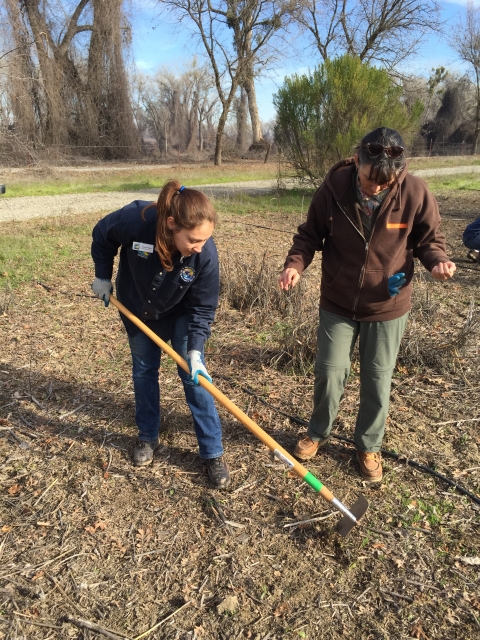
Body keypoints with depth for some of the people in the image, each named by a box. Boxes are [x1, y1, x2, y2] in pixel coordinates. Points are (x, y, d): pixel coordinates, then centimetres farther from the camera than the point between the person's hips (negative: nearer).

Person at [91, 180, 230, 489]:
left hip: (180, 314, -1)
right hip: (136, 309, 1)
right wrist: (103, 276, -5)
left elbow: (203, 308, -22)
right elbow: (102, 236, -11)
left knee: (194, 375, -3)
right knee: (144, 371, 13)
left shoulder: (206, 253, -34)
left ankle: (213, 453, 10)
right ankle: (148, 437, 34)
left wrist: (195, 350, -31)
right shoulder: (135, 220, -36)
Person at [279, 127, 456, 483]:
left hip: (387, 307, 0)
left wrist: (437, 261, -22)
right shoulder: (332, 189, -16)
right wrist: (295, 264, -21)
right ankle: (318, 432, 37)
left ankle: (369, 446, 34)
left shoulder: (416, 193, -16)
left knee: (377, 380, 11)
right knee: (329, 372, 10)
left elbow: (429, 239, -1)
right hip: (338, 304, 1)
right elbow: (310, 235, -3)